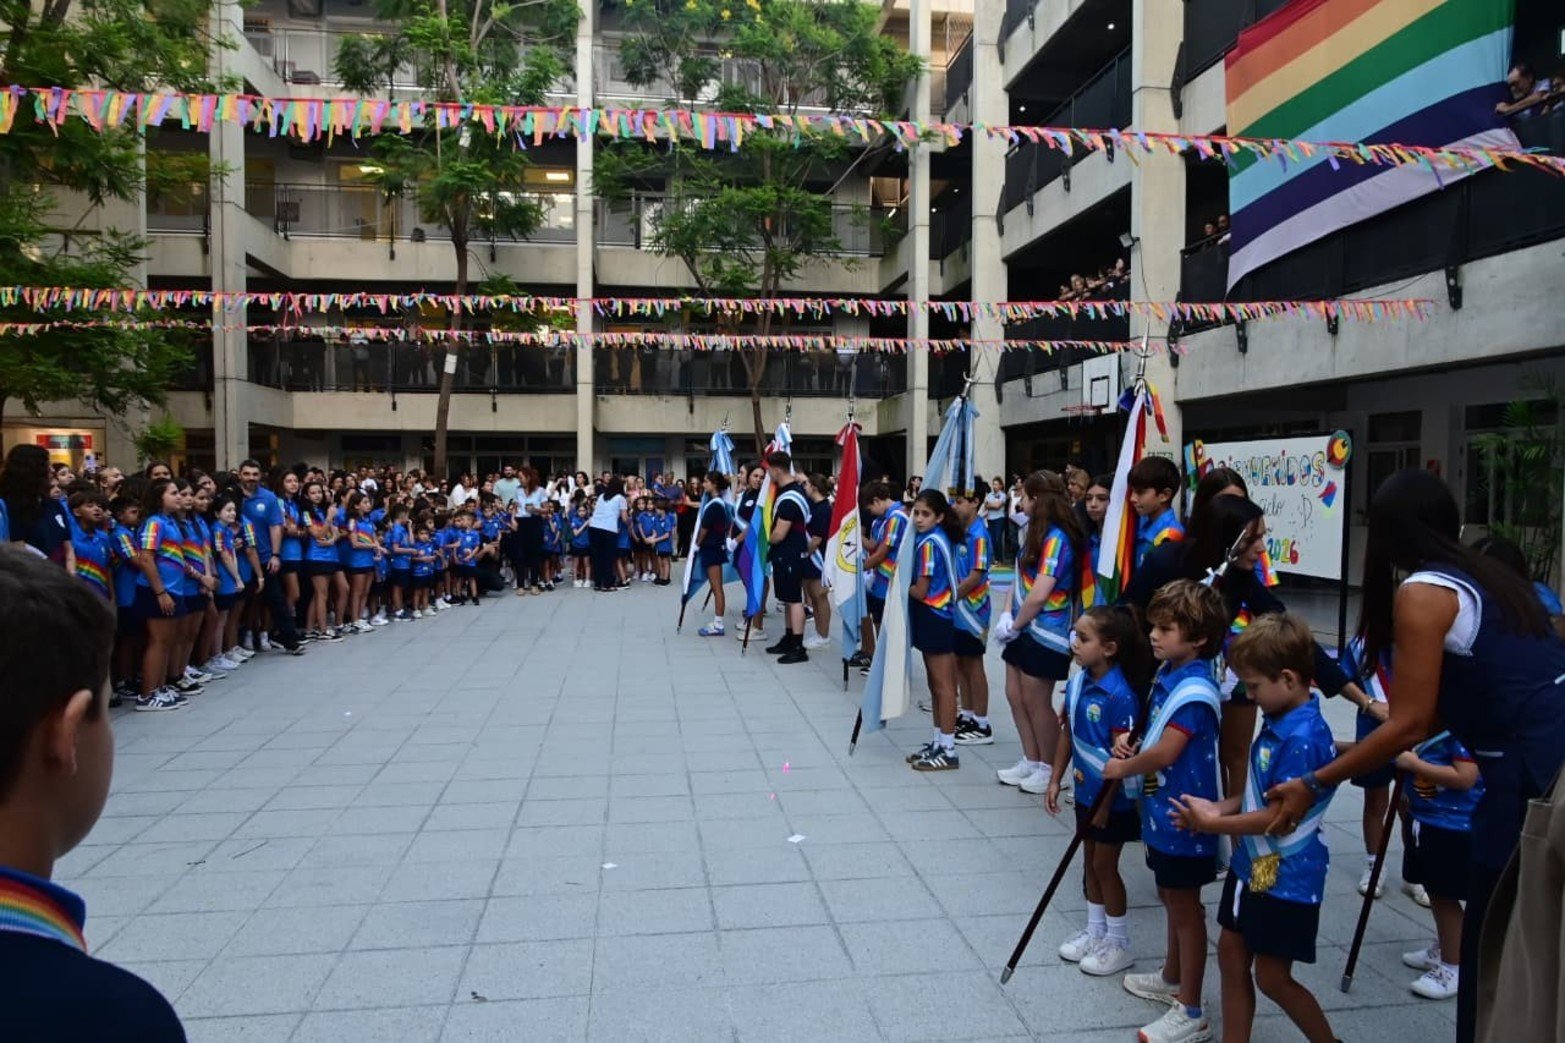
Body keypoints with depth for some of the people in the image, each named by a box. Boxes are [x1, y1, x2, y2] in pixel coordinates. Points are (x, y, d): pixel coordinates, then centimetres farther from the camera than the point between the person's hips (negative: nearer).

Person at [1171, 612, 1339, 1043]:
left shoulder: (1302, 739, -26)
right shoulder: (1278, 723, 3)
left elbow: (1280, 816, -26)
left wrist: (1215, 824, -17)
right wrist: (1220, 807, -1)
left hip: (1285, 877, -9)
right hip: (1252, 864, 9)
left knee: (1272, 978, 6)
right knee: (1231, 955, 14)